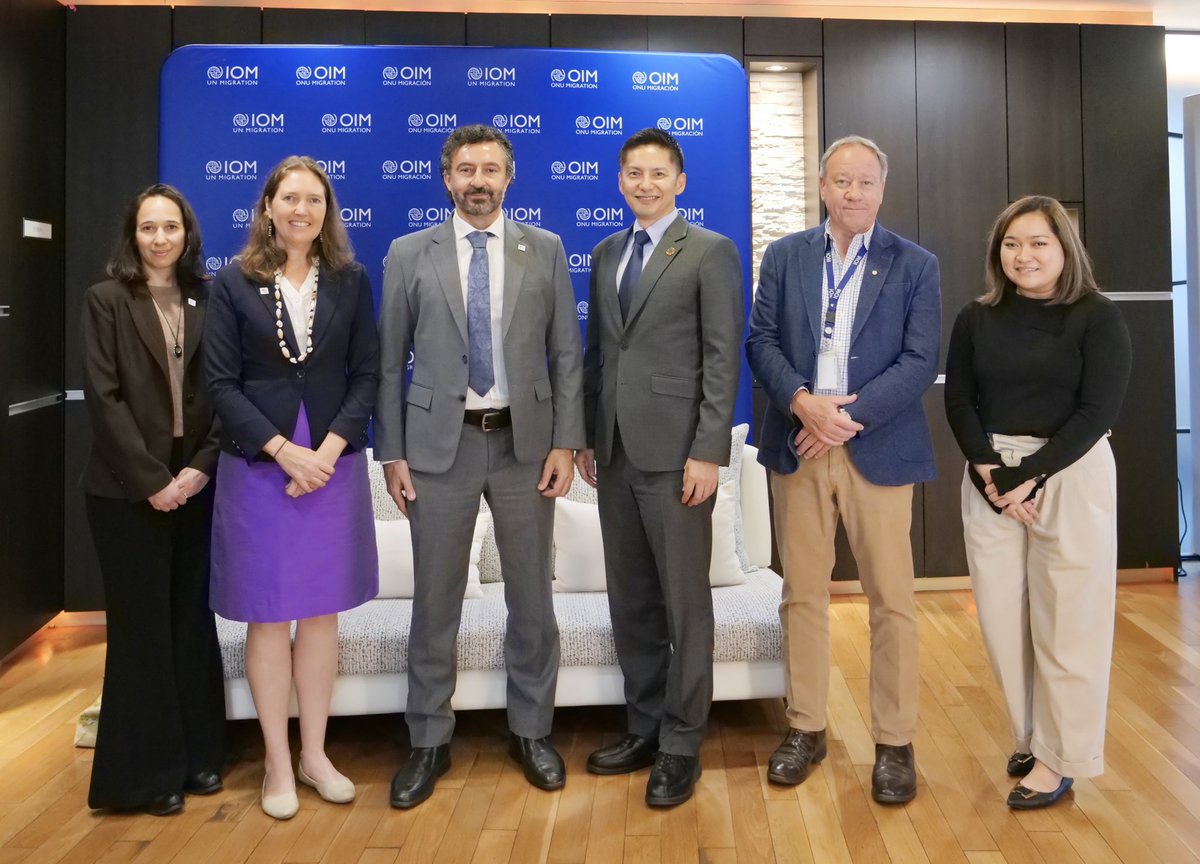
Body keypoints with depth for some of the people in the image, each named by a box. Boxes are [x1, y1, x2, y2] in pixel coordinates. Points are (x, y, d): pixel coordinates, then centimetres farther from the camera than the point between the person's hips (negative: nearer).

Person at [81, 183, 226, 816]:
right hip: (128, 490, -3)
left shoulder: (205, 303, 8)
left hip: (193, 485, 3)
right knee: (142, 623, 3)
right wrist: (151, 479, -13)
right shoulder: (106, 301, -1)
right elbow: (103, 397, -8)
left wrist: (202, 466, -9)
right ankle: (148, 770, 16)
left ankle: (198, 754, 22)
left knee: (192, 618, 9)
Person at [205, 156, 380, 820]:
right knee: (268, 615, 5)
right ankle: (277, 763, 20)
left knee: (322, 612, 8)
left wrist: (329, 449, -11)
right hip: (258, 466, -1)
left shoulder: (350, 280, 6)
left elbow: (366, 374, 2)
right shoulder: (233, 283, 1)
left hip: (334, 463, 2)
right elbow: (222, 384, -4)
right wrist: (285, 451, -14)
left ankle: (314, 755, 23)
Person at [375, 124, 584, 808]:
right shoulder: (410, 255, 4)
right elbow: (390, 361, 4)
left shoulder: (545, 250, 5)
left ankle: (532, 731, 28)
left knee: (532, 596, 9)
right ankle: (430, 742, 24)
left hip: (525, 441, 1)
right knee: (435, 599, 7)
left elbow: (566, 353, 3)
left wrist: (565, 442, -4)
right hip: (440, 444, 0)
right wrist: (392, 453, -1)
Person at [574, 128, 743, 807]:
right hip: (616, 452, 6)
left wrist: (709, 452, -15)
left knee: (684, 600, 2)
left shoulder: (711, 251, -2)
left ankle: (682, 744, 15)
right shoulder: (606, 254, 16)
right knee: (631, 599, 12)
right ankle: (645, 726, 27)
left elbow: (723, 359, -9)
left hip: (676, 452, -6)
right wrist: (586, 435, 12)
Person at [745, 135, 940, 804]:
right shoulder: (784, 256, 10)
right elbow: (762, 340, 3)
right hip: (797, 446, 2)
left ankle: (896, 742, 17)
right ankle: (807, 728, 23)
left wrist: (849, 415, -14)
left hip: (878, 447, -1)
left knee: (892, 599, 3)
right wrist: (802, 402, -14)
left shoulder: (916, 265, 4)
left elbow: (921, 360, -4)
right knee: (803, 595, 9)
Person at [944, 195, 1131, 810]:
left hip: (1071, 476, -3)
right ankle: (1030, 736, 23)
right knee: (1001, 615, 4)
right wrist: (988, 472, -10)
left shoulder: (1097, 317, -4)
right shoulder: (976, 319, 7)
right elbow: (958, 400, 4)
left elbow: (1098, 409, -9)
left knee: (1065, 619, 1)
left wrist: (1030, 477, -15)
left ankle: (1060, 757, 15)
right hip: (989, 478, 3)